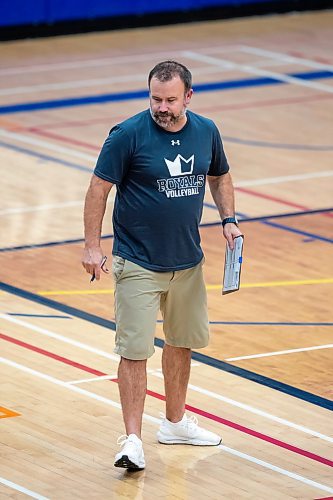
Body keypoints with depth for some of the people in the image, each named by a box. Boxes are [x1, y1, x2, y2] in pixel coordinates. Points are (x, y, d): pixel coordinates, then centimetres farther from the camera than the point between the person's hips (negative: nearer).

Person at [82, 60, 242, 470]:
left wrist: (229, 220, 5)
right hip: (138, 264, -6)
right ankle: (132, 439, -5)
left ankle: (175, 422, 35)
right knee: (135, 351, -9)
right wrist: (92, 245, -14)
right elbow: (99, 187, -10)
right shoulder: (128, 135, -15)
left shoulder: (206, 131, 1)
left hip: (188, 262, 6)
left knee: (182, 342, 18)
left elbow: (219, 176, 18)